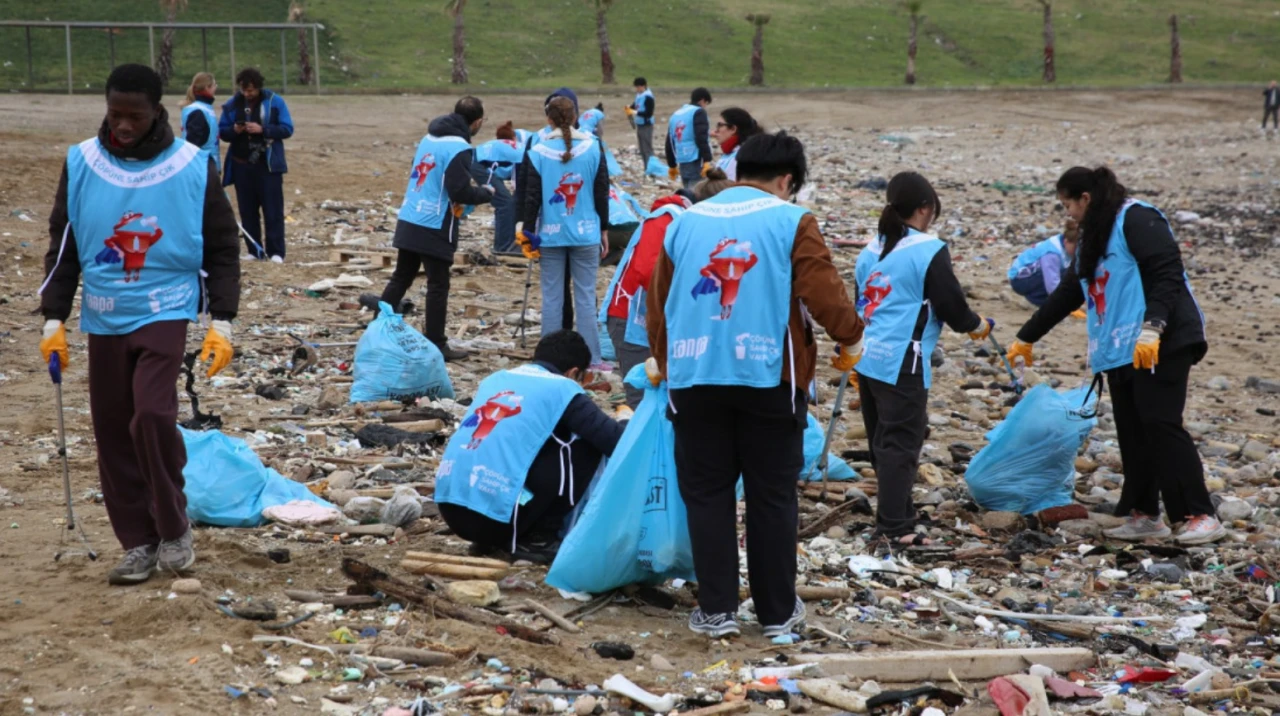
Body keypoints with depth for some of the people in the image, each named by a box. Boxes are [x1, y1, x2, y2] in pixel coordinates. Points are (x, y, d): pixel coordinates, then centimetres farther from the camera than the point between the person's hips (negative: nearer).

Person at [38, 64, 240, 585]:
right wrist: (54, 319, 3)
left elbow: (223, 249, 2)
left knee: (152, 412, -20)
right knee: (112, 431, 4)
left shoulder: (193, 167, -5)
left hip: (166, 310, -3)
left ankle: (174, 529, -1)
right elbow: (63, 245, 8)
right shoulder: (82, 163, 0)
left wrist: (222, 324, -4)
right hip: (104, 317, 3)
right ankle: (138, 543, 15)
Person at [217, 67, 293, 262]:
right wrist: (233, 130, -14)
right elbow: (222, 131, 9)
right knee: (247, 210, 6)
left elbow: (287, 129, -6)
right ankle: (255, 251, 14)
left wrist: (263, 129, -19)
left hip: (268, 165, -3)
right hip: (242, 165, 3)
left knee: (273, 210, -4)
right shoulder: (232, 104, 4)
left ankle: (276, 252, -1)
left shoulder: (275, 102, -4)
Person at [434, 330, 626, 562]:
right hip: (496, 511, -7)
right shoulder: (562, 389, 5)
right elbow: (616, 442, 1)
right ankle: (537, 539, 7)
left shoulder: (497, 378, 24)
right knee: (586, 448, 9)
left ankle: (492, 537, 17)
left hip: (450, 508, 7)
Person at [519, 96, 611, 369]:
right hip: (586, 234, 1)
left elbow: (532, 198, -3)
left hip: (551, 235, -1)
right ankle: (592, 359, 4)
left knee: (552, 298, 5)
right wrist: (604, 230, 14)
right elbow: (602, 193, 4)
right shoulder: (593, 148, -1)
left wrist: (528, 232, 5)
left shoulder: (537, 153, -5)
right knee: (586, 296, 4)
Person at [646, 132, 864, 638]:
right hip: (768, 377, -2)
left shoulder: (686, 222, 11)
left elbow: (658, 303, 16)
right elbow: (822, 293, -8)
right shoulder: (792, 222, -2)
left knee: (707, 494, 10)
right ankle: (777, 611, 15)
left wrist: (664, 362, 31)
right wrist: (850, 334, 13)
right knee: (772, 496, 8)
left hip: (696, 377, 3)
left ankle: (716, 609, 9)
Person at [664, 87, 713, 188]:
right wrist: (707, 160, -23)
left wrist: (672, 165, 30)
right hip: (696, 162, -8)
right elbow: (701, 138, -18)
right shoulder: (698, 112, -4)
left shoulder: (676, 114, 19)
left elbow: (669, 142, 23)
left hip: (682, 163, 8)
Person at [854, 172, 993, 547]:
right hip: (903, 362, -8)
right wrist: (976, 326, 11)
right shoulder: (929, 251, -10)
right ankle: (894, 527, -4)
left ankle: (893, 514, 23)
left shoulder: (872, 250, 12)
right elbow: (950, 303, -8)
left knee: (883, 442, 14)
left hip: (869, 358, 8)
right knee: (901, 444, -4)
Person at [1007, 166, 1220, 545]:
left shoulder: (1137, 219, -8)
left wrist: (1152, 328, -28)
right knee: (1132, 432, 7)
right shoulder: (1094, 236, 21)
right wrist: (1026, 338, 34)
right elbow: (1066, 294, 29)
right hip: (1119, 350, 9)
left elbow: (1167, 274, -18)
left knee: (1161, 425, -12)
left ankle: (1202, 517, -10)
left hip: (1160, 345, -9)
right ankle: (1144, 514, 12)